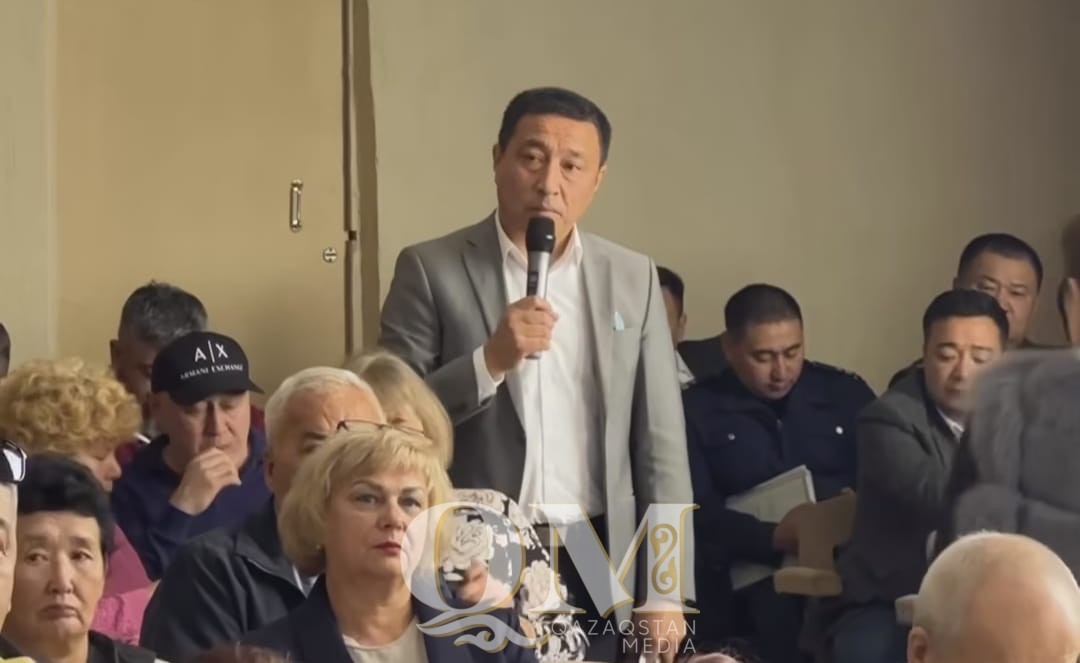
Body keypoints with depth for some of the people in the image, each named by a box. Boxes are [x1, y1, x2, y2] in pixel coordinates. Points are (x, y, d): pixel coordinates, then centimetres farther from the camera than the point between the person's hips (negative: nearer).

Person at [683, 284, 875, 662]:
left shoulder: (846, 392, 17)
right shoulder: (696, 411, 10)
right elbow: (697, 512, -1)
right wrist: (772, 538, -17)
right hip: (755, 576, -2)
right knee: (776, 608, -32)